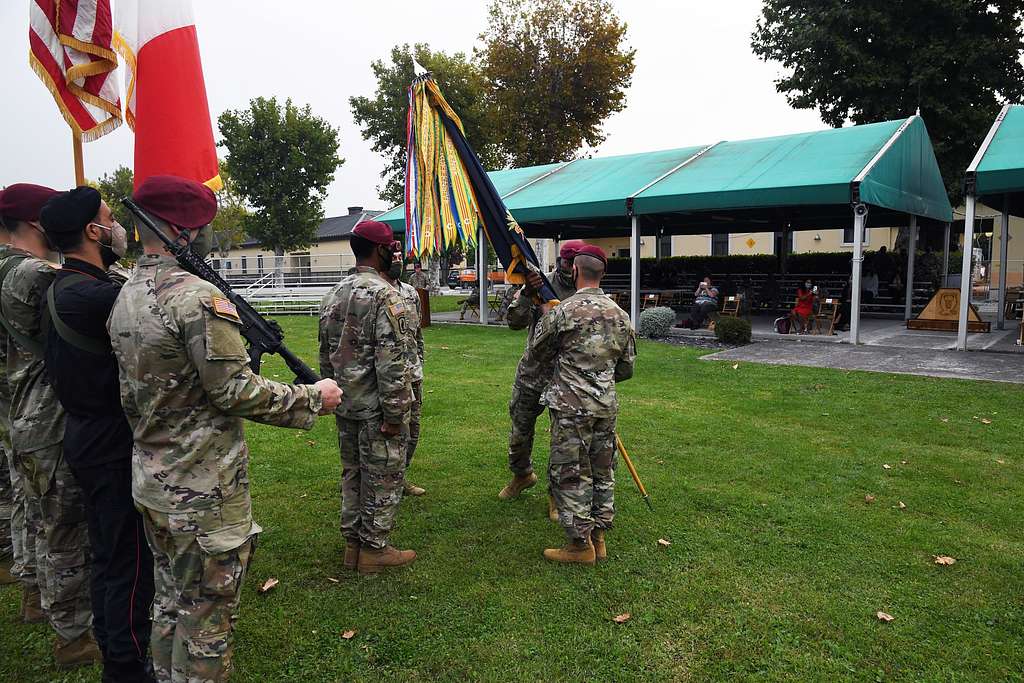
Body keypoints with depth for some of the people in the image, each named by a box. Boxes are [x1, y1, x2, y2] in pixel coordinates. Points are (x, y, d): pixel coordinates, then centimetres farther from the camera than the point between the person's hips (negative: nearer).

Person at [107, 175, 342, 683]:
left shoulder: (125, 297, 7)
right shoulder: (196, 296, -22)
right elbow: (237, 393, -21)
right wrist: (314, 398, -10)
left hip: (150, 482, 9)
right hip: (202, 492, -9)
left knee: (170, 600, 23)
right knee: (206, 611, 7)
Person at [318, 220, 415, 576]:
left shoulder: (333, 295, 9)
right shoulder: (384, 296, -17)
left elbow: (326, 354, 15)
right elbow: (391, 362, -22)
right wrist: (394, 413, -18)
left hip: (345, 405, 8)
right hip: (376, 408, -8)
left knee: (352, 473, 17)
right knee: (383, 478, 5)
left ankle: (353, 544, 28)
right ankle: (375, 549, 16)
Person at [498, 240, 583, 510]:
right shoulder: (539, 284, -4)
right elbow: (515, 322, -14)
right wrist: (527, 293, -28)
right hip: (532, 374, 1)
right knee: (520, 430, 17)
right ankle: (522, 474, 44)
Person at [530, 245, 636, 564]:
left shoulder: (562, 312, -13)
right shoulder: (620, 315, 4)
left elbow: (539, 352, 3)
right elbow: (626, 368, 10)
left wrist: (546, 316, 17)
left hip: (571, 407, -5)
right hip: (606, 406, 6)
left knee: (570, 474, 4)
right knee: (602, 471, 15)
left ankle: (580, 544, 11)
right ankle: (598, 537, 26)